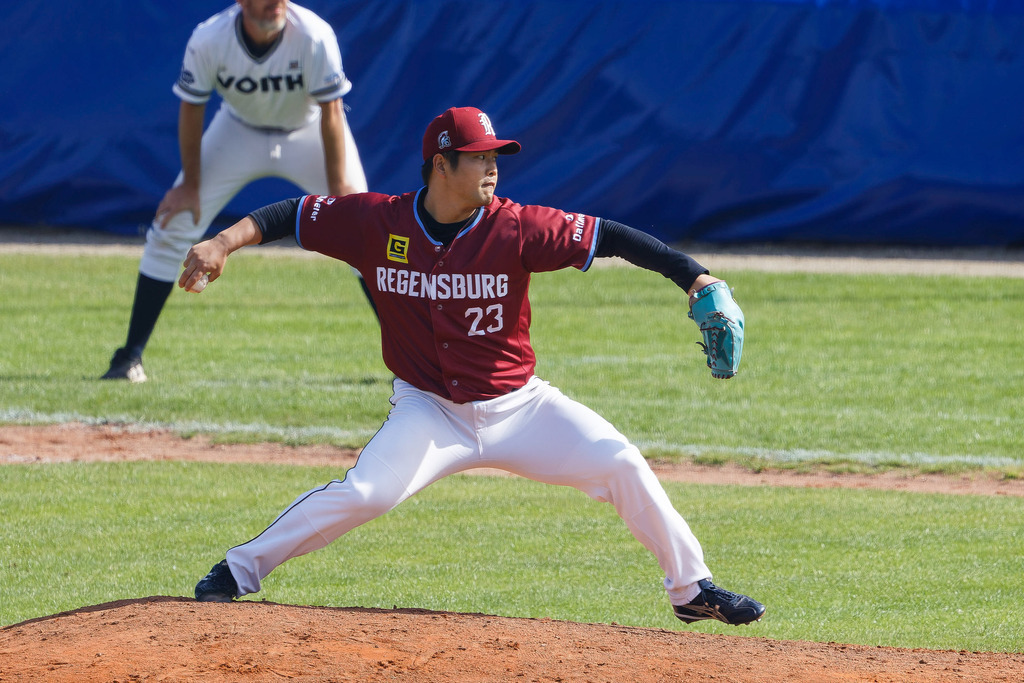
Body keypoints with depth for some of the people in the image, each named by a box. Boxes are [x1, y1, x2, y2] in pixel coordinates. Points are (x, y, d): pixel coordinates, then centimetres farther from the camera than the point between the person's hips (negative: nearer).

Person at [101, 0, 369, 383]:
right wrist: (191, 184, -9)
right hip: (240, 131, 1)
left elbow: (331, 111, -24)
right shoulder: (208, 40, -29)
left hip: (308, 133, -1)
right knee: (171, 230, -7)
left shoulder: (314, 36, -32)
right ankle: (131, 356, 1)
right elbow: (191, 108, -14)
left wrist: (338, 187, -24)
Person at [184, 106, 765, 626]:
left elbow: (608, 237, -16)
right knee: (362, 494, -23)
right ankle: (240, 571, -5)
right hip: (429, 411, -1)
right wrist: (224, 243, -15)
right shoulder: (377, 221, -9)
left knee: (622, 465, -11)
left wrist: (692, 276, -25)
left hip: (519, 406, 1)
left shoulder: (516, 228, -13)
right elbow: (294, 215, -1)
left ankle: (691, 588, 8)